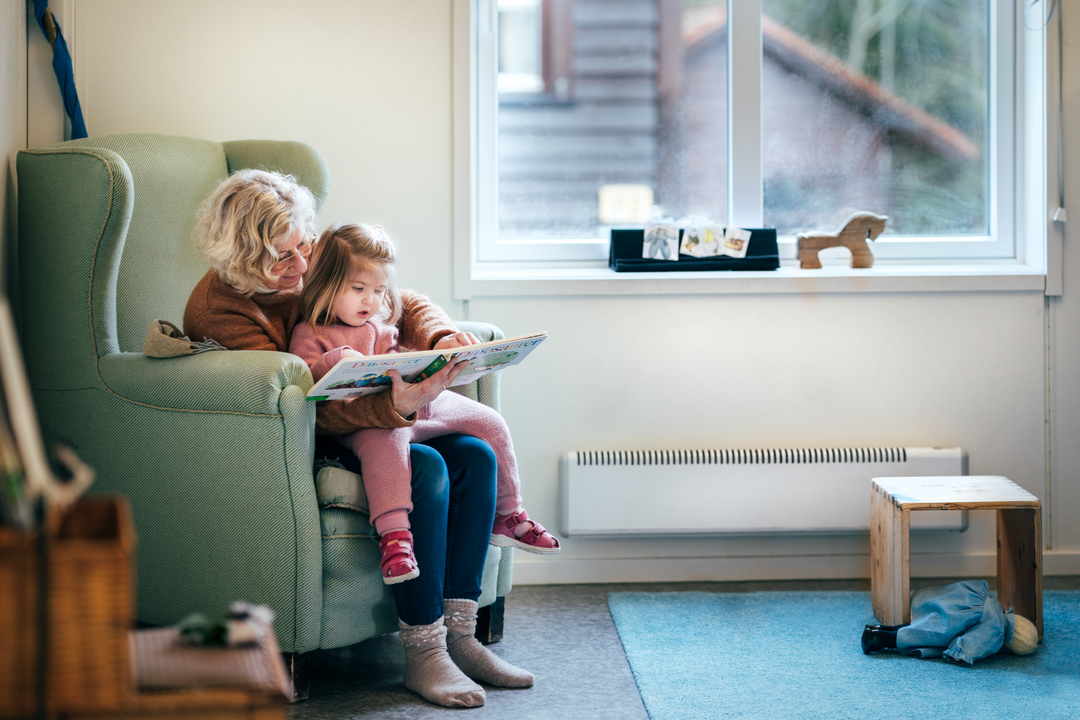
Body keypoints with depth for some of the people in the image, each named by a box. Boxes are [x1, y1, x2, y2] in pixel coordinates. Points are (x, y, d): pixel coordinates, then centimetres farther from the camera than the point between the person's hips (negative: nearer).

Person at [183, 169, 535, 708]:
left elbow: (406, 306, 9)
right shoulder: (219, 310, -22)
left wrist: (442, 337, -15)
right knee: (426, 469, -27)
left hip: (361, 426, 8)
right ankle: (422, 653, -22)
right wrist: (397, 405, -43)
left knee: (475, 457, -9)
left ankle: (457, 632, -7)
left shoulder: (315, 264, 0)